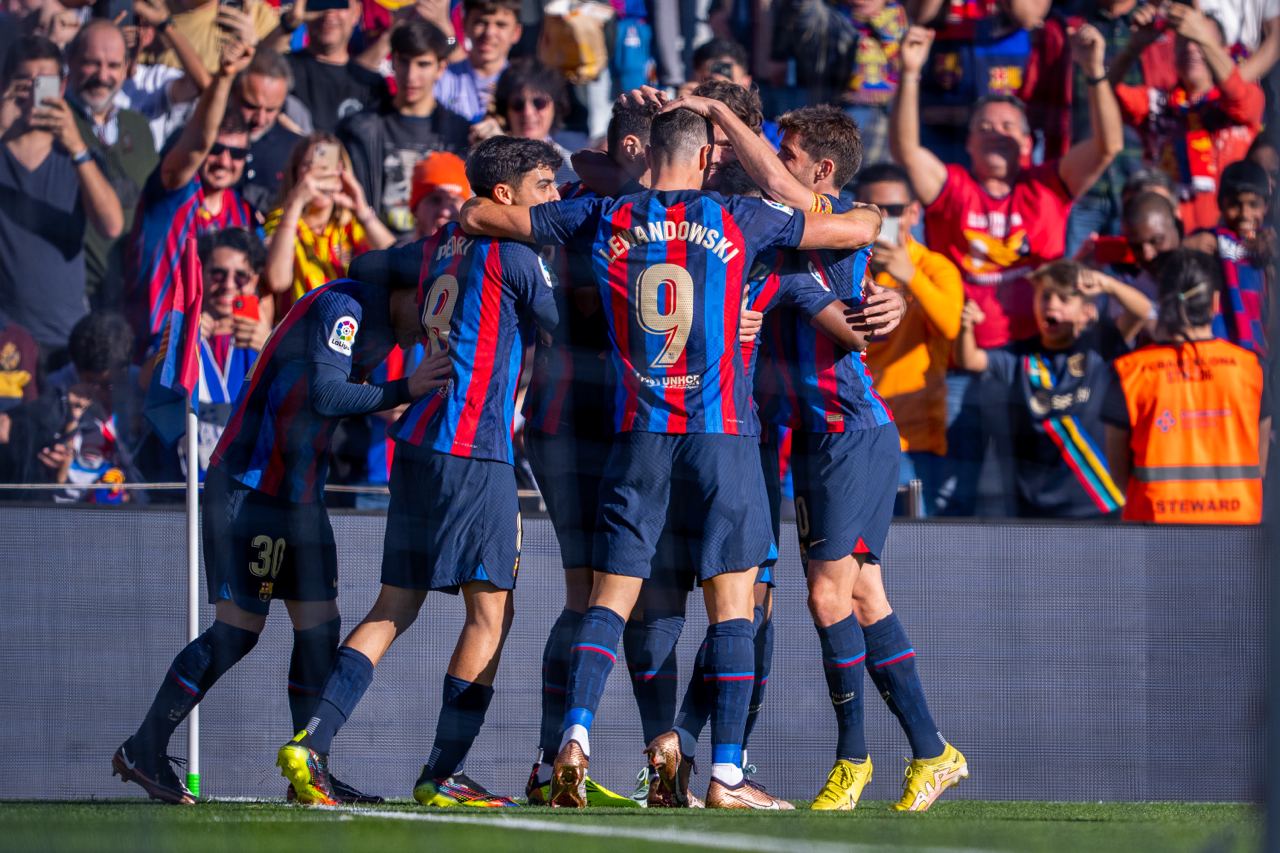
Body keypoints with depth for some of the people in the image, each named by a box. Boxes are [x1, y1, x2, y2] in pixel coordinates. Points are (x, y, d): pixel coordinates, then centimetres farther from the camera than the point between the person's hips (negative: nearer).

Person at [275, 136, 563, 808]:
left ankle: (310, 745, -3)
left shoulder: (442, 246, 16)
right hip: (473, 448, -8)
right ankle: (442, 775, -5)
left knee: (396, 605, 9)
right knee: (490, 611, -3)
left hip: (420, 441, 8)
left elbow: (370, 266, 32)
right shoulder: (512, 252, -5)